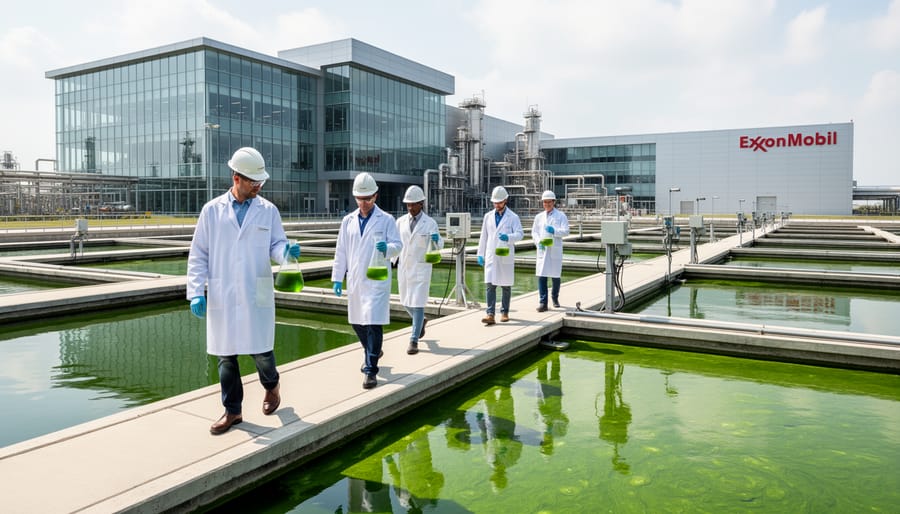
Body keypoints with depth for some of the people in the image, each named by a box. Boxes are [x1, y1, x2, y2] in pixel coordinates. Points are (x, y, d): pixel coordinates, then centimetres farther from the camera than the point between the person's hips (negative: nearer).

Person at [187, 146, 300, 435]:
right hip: (222, 297, 1)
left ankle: (271, 386, 34)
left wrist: (286, 250, -20)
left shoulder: (268, 210, 5)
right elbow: (198, 255, 4)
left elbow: (275, 246, 5)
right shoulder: (212, 210, 3)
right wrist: (196, 292, -5)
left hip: (257, 296, 0)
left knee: (261, 351, 2)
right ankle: (232, 411, 23)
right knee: (225, 355, 8)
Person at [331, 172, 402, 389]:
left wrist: (387, 248, -25)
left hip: (377, 280, -5)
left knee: (373, 324, -11)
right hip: (354, 281, 5)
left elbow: (397, 245, -1)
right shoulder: (348, 221, 11)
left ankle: (371, 370, -4)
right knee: (357, 322, 15)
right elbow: (341, 251, 11)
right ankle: (373, 353, 39)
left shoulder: (386, 220, 0)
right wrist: (337, 278, 8)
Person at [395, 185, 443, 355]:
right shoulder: (400, 221, 4)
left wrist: (437, 240, -29)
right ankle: (420, 322, 45)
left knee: (418, 304, -6)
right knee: (406, 302, 15)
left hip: (421, 268, -4)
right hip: (403, 267, 4)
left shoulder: (430, 223, -5)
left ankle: (414, 340, 2)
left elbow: (438, 245, -7)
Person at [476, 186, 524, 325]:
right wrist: (480, 254, 9)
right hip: (491, 256, 2)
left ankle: (504, 312, 19)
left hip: (506, 256, -2)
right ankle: (490, 314, -11)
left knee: (506, 286, 7)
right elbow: (484, 236, 13)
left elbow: (520, 234, -9)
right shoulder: (488, 216, 10)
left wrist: (508, 237, -29)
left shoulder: (513, 217, 1)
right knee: (490, 285, -7)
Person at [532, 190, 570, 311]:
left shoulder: (561, 216, 5)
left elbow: (566, 231, -5)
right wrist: (538, 242, -8)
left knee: (555, 276, 6)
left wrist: (554, 231, -24)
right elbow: (534, 232, 12)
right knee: (541, 275, -7)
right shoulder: (539, 217, 14)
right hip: (542, 249, 2)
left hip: (555, 250, -1)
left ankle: (555, 297, 29)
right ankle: (542, 302, -6)